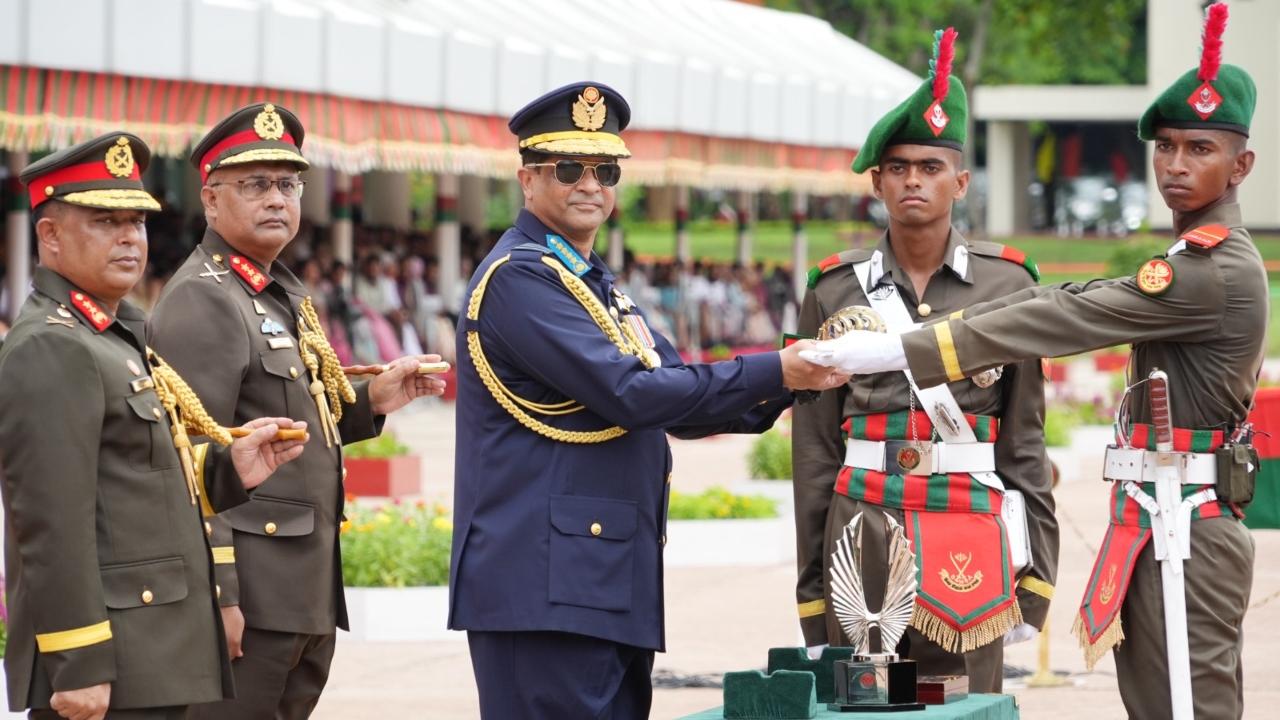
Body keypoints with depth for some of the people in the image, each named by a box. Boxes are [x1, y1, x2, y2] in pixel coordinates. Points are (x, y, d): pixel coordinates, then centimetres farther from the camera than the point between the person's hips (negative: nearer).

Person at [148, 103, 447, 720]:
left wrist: (369, 402, 8)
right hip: (248, 591, -10)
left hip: (306, 592, 10)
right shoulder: (202, 299, -12)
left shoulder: (286, 295, 18)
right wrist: (216, 593, -23)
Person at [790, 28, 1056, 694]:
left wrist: (1035, 576, 3)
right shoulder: (835, 290, 6)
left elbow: (1024, 438, 7)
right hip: (861, 532, 1)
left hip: (968, 536, -1)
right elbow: (814, 449, 8)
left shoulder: (1006, 284, 5)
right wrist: (811, 597, 6)